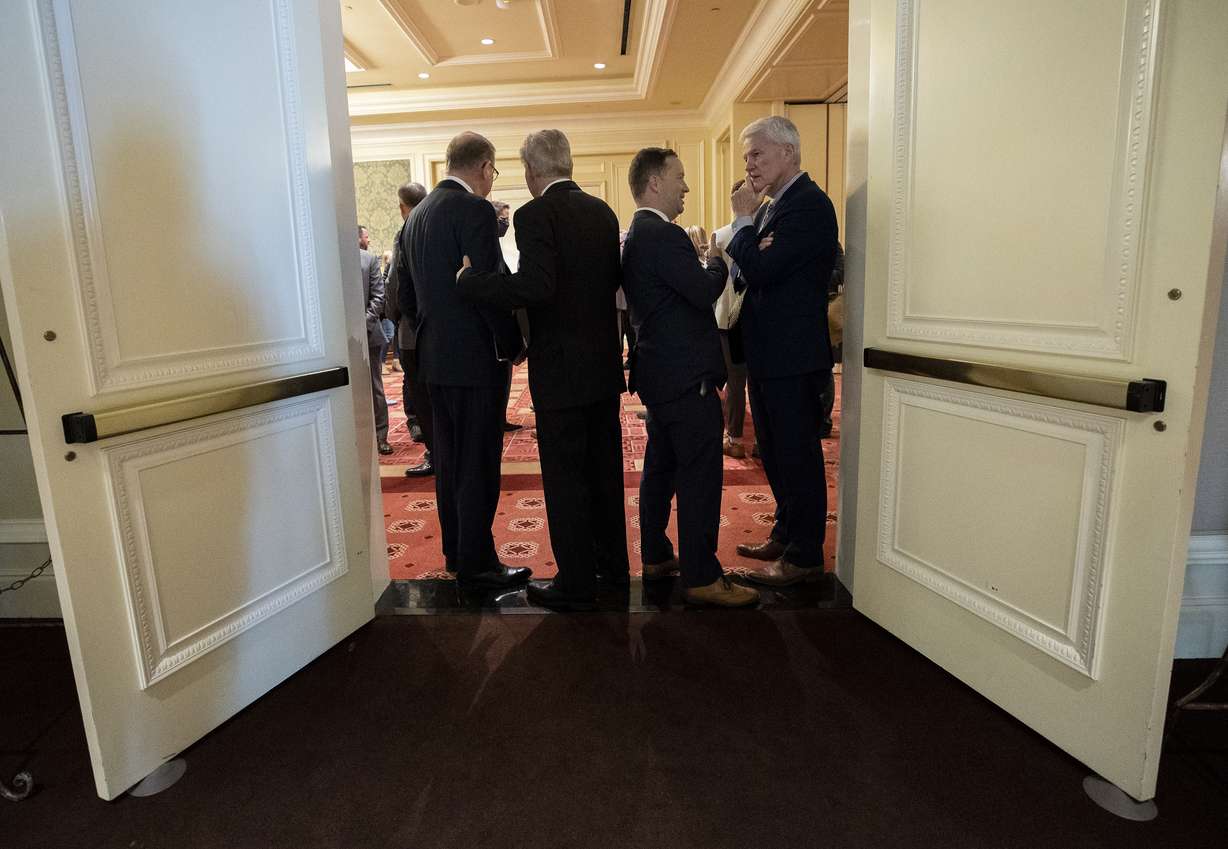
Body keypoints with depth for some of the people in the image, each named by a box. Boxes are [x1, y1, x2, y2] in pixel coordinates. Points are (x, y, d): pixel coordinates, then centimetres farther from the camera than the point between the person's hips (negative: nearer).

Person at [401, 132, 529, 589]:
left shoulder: (417, 214, 13)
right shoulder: (475, 209, -13)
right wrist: (513, 343, -7)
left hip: (434, 355, 9)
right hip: (475, 356, -9)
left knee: (449, 460, 15)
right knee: (478, 465, -1)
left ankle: (455, 551, 27)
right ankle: (476, 563, 8)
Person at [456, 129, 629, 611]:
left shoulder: (536, 215, -14)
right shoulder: (602, 211, 8)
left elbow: (535, 285, -27)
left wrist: (469, 281, -17)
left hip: (561, 370, -7)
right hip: (604, 364, 8)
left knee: (564, 477, 3)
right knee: (605, 467, 17)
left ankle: (576, 584, 13)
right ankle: (613, 564, 32)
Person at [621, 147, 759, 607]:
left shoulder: (639, 234, 16)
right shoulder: (663, 235, -17)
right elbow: (705, 291, -21)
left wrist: (707, 261, 7)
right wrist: (719, 260, -3)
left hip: (659, 374, 11)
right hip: (686, 377, -11)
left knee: (661, 467, 17)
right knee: (700, 476, -5)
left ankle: (655, 556, 30)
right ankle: (701, 577, 3)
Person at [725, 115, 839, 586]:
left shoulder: (809, 205, -14)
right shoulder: (774, 206, 16)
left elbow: (759, 269, -23)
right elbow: (747, 272, 11)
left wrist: (743, 220, -10)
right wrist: (751, 244, -10)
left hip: (793, 355, -10)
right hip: (768, 353, 10)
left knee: (797, 455, 0)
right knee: (776, 453, 18)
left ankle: (804, 556, 13)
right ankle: (786, 534, 34)